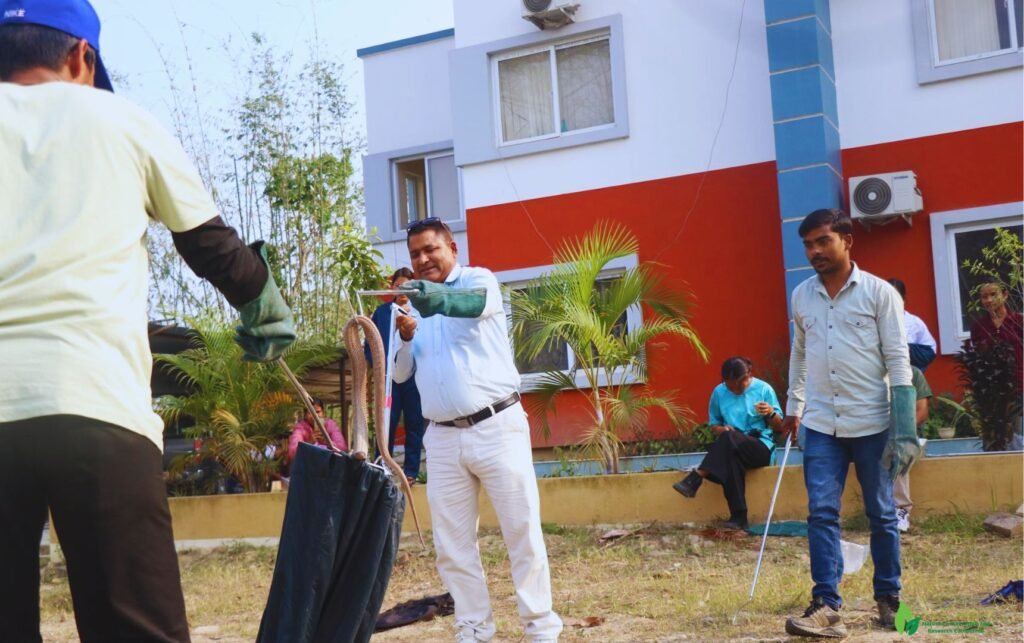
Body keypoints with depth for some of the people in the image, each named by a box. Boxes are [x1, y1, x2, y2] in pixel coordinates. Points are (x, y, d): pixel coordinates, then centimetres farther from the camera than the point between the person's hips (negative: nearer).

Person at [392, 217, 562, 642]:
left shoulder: (479, 279, -1)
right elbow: (400, 374, 13)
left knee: (523, 534, 0)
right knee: (452, 544, 6)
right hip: (443, 437, 5)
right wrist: (405, 337, -8)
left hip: (497, 427, -4)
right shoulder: (413, 303, 14)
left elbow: (479, 302, -27)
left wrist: (442, 297, -49)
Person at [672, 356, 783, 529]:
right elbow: (714, 424, 14)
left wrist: (771, 413, -20)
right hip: (733, 449, 2)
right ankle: (738, 516, -39)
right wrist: (721, 429, -10)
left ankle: (695, 479, -38)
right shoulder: (719, 392, 5)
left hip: (761, 447, -2)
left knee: (729, 438, -35)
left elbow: (778, 426, 2)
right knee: (730, 458, -37)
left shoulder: (763, 389, -2)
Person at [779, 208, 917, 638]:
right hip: (821, 424, 3)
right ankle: (827, 607, -4)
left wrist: (904, 426, -14)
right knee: (821, 513, -5)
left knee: (882, 514, 8)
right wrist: (793, 406, 17)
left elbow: (898, 359, -8)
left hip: (871, 423, -3)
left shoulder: (879, 293, -5)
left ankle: (889, 598, 22)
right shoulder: (801, 296, 7)